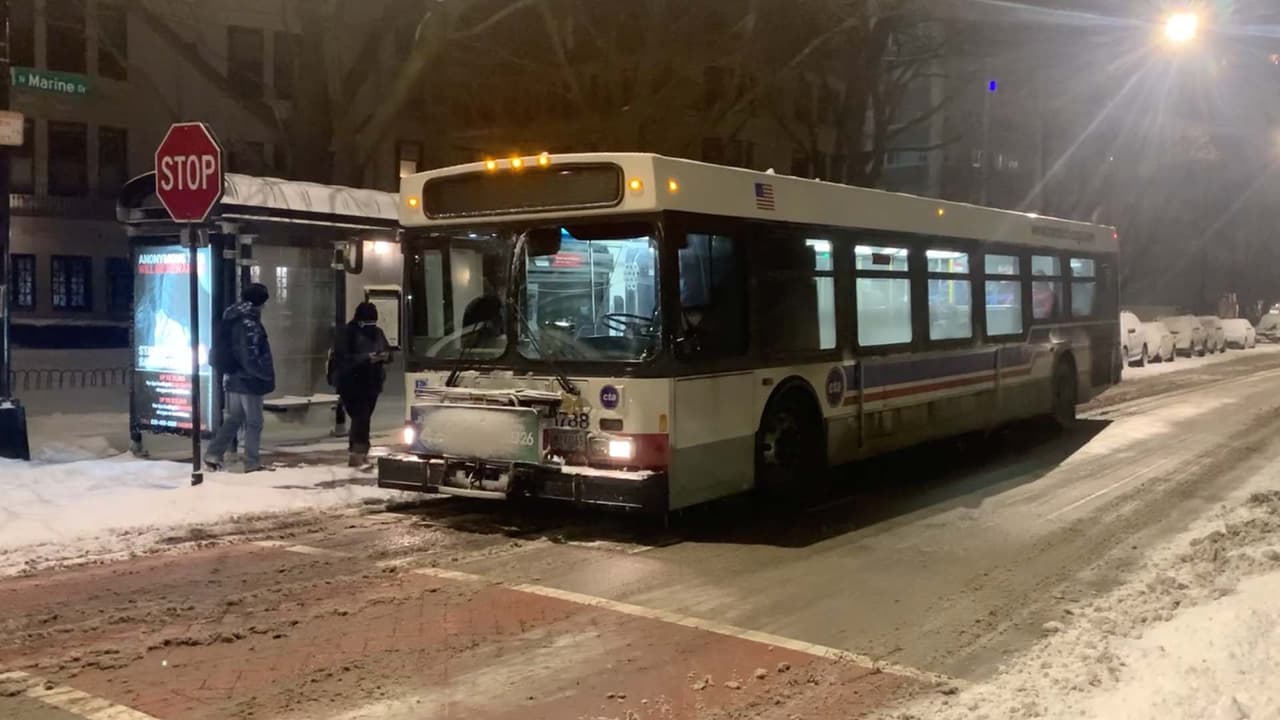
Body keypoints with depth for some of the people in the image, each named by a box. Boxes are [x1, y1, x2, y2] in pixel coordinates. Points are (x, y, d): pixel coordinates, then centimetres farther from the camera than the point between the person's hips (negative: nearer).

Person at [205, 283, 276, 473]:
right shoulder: (249, 325, -20)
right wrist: (267, 374, -10)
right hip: (249, 381, -8)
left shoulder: (230, 320, 8)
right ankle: (252, 463, 7)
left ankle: (213, 455, 16)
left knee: (234, 419, 19)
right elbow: (251, 359, -22)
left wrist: (227, 369, 20)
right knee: (253, 423, 2)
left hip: (233, 379, 8)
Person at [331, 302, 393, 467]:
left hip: (372, 384, 6)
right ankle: (358, 452, -14)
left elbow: (388, 351, 16)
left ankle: (357, 452, 20)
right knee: (361, 417, -15)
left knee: (363, 418, 10)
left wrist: (385, 356, -9)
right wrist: (366, 358, -29)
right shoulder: (347, 333, -11)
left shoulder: (377, 333, 9)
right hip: (351, 384, -6)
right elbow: (342, 358, -19)